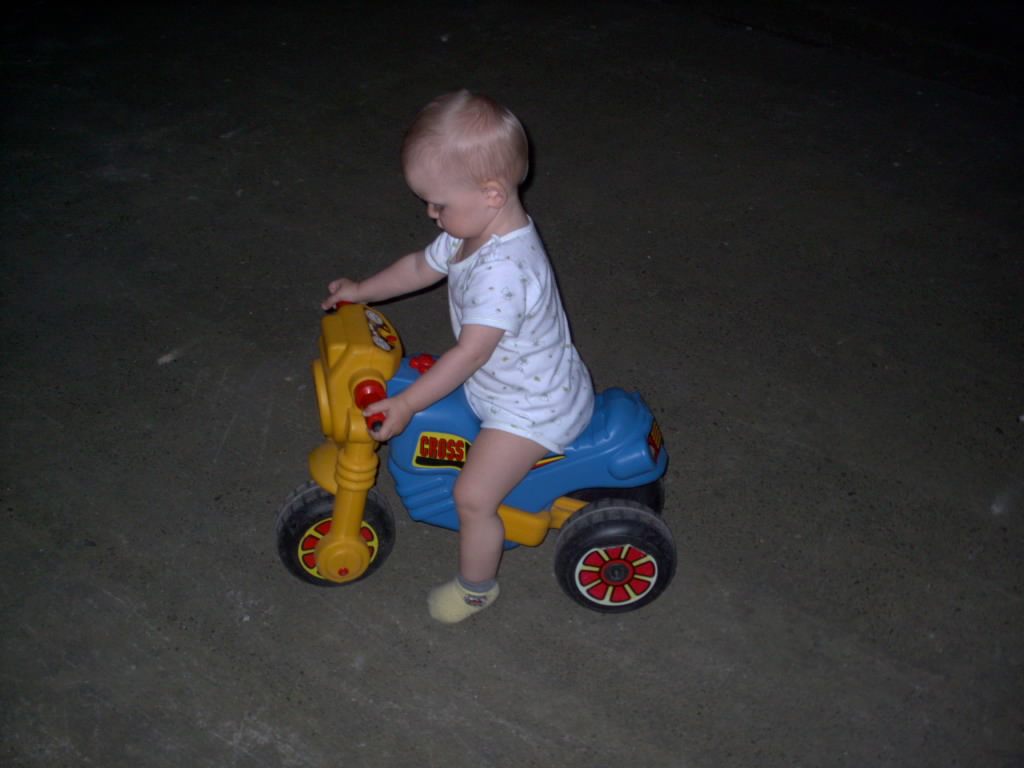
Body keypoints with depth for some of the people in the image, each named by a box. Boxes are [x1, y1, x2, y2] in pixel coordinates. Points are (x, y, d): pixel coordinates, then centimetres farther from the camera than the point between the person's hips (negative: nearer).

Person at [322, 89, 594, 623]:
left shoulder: (504, 269, -36)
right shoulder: (472, 231, -5)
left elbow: (470, 353, -32)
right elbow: (422, 266, 13)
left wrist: (405, 404, -26)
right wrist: (361, 291, 21)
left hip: (531, 408, -10)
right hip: (509, 379, 10)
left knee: (473, 496, -7)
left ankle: (476, 587, 18)